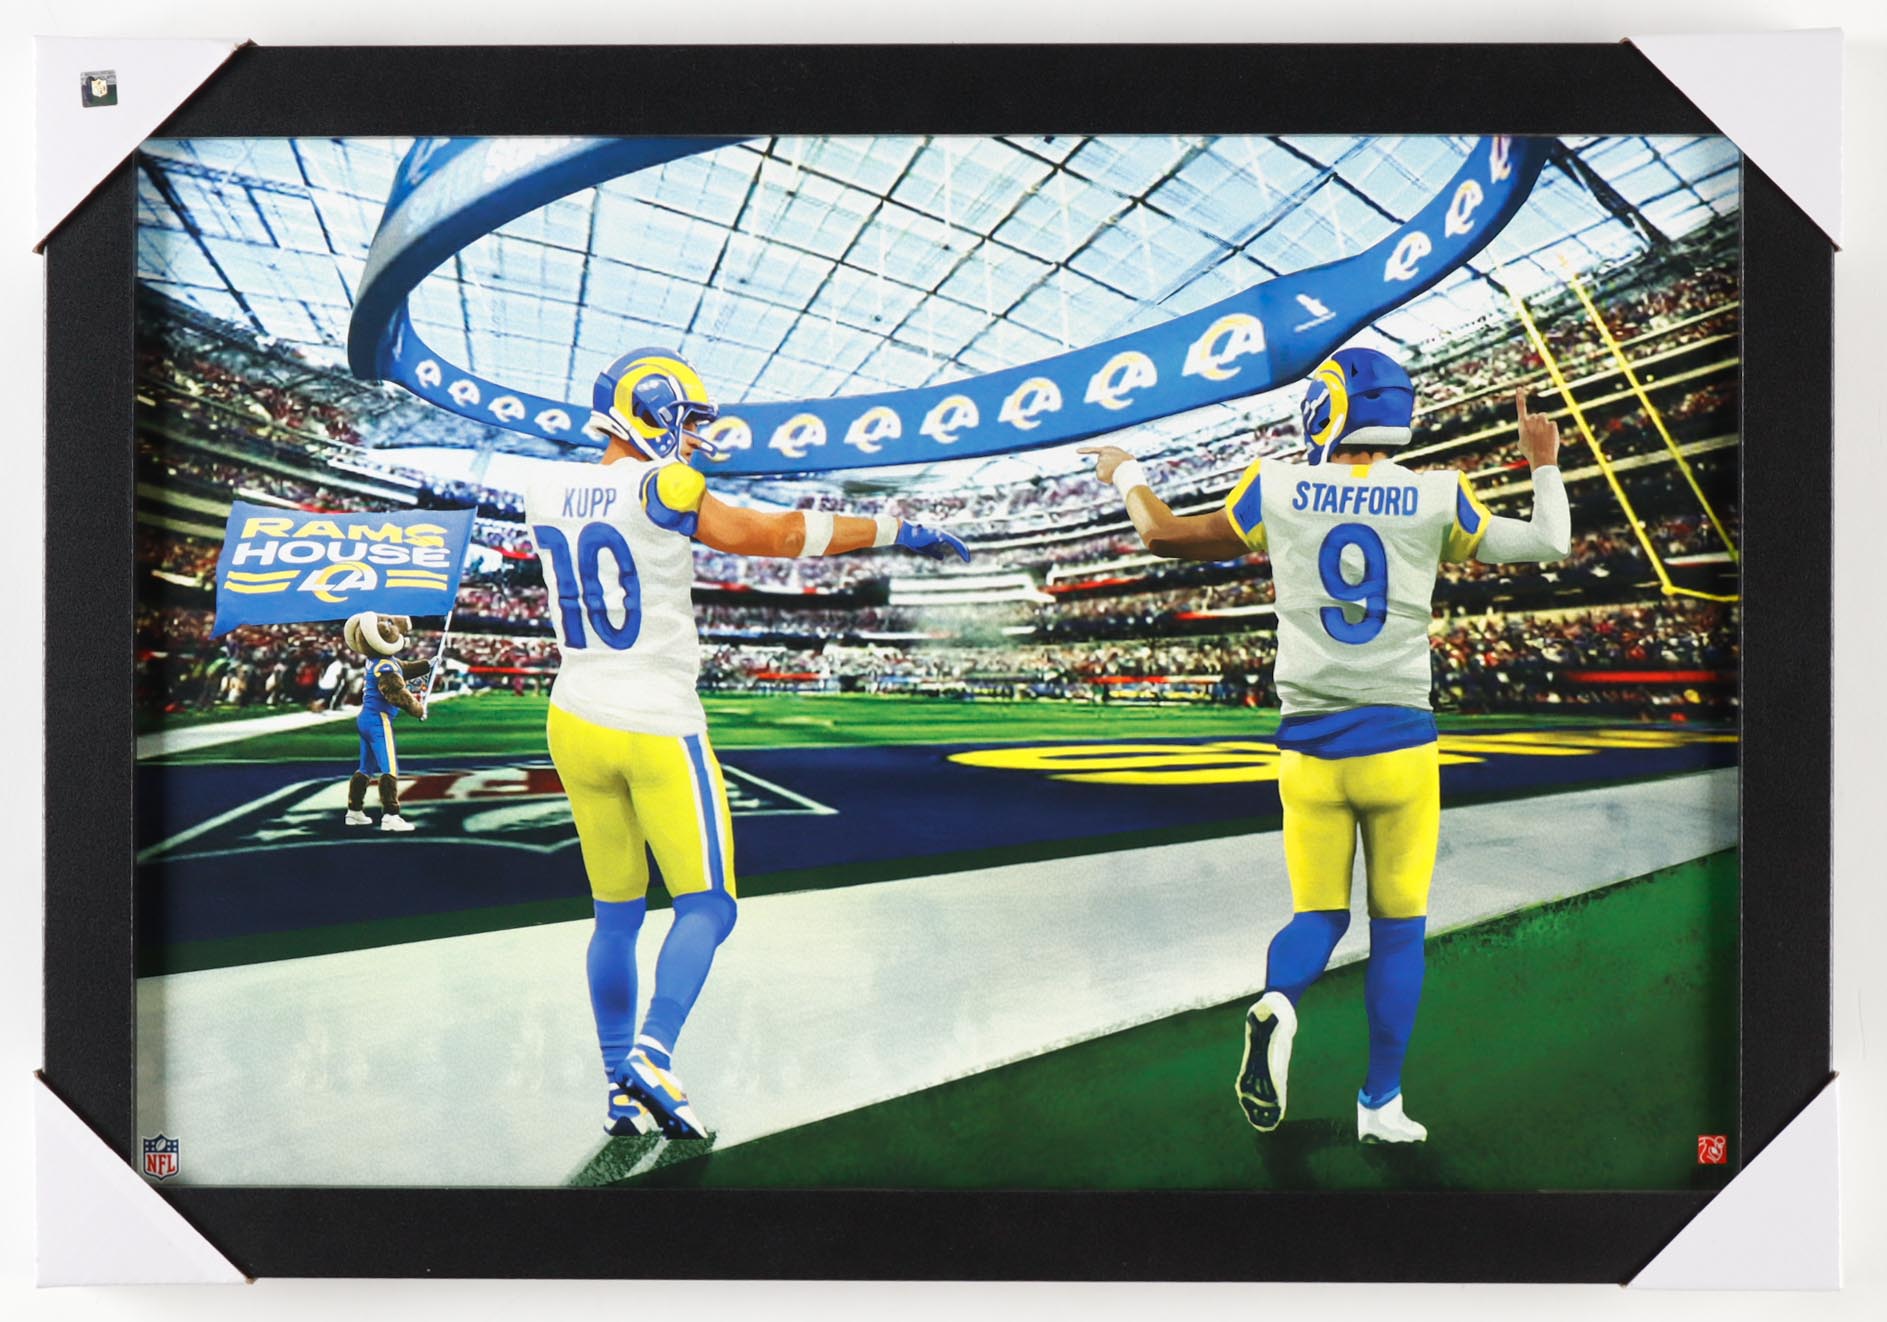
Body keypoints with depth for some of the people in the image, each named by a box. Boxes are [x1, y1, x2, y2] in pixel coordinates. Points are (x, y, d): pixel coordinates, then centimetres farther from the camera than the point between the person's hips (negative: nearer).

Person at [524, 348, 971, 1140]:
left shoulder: (546, 494, 5)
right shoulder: (662, 494, -12)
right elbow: (779, 536, -9)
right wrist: (897, 531, 0)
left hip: (578, 725, 7)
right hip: (656, 729, -6)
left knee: (616, 915, 16)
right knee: (706, 906, 5)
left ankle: (621, 1089, 21)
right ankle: (652, 1055, -10)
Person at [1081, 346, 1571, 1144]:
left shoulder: (1278, 492, -3)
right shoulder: (1435, 500, -2)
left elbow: (1164, 535, 9)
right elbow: (1549, 546, 13)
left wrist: (1126, 473, 28)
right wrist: (1544, 465, 29)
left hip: (1309, 746, 1)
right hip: (1399, 742, 0)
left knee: (1319, 914, 16)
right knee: (1398, 925, 14)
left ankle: (1275, 1004, -15)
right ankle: (1381, 1105, 19)